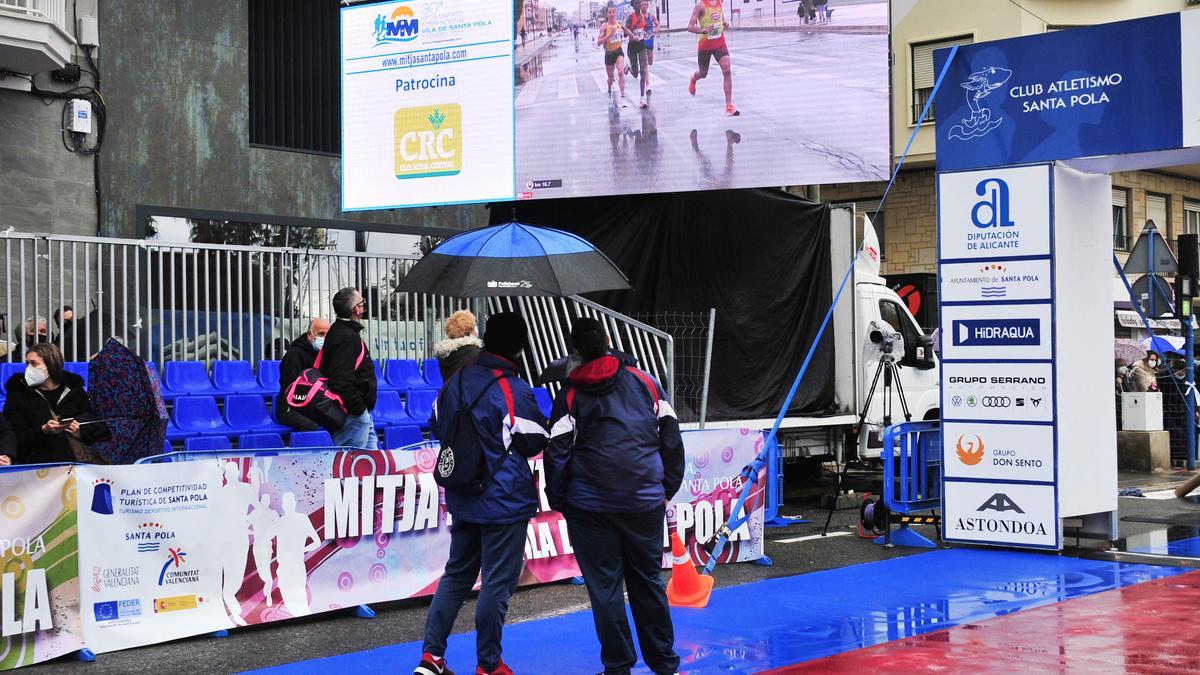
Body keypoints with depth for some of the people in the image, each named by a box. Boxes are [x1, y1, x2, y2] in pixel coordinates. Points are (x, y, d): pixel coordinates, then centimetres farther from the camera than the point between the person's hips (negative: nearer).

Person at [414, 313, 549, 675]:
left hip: (462, 497, 7)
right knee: (498, 581, 4)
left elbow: (437, 425, 15)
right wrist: (542, 423, 9)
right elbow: (534, 442, -10)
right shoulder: (514, 390, -17)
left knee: (457, 574, 16)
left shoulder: (456, 380, 3)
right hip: (504, 500, -7)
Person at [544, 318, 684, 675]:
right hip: (646, 502, 2)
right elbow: (671, 438, 7)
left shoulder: (570, 395, 0)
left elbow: (557, 453, -2)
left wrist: (557, 501, 9)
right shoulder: (645, 382, 5)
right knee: (648, 579, 14)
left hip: (591, 507, -2)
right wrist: (667, 488, 16)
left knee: (604, 586, 5)